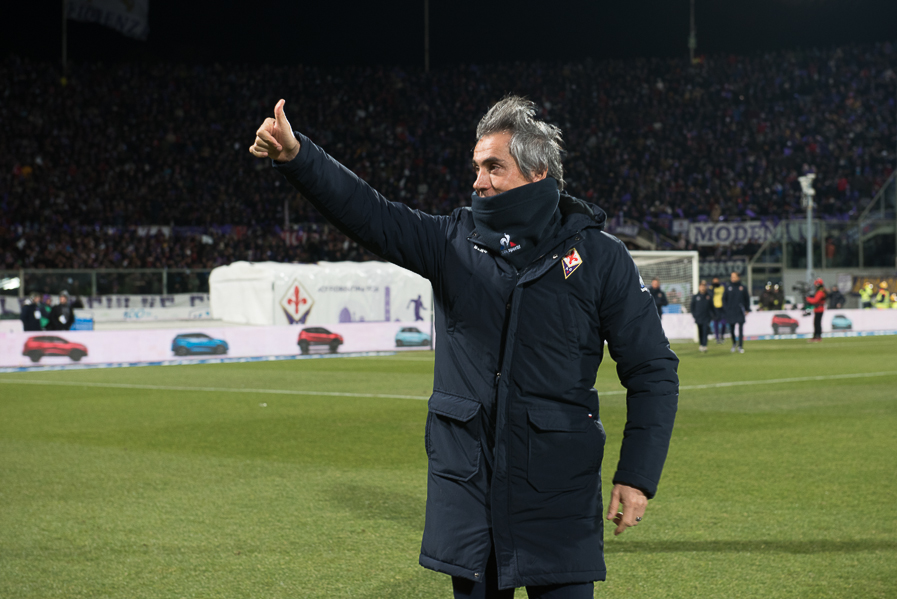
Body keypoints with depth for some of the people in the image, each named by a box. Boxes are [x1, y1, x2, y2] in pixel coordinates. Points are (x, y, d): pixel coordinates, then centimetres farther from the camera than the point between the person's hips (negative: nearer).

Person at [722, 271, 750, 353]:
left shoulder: (743, 288, 2)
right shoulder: (728, 288, 4)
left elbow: (747, 299, 8)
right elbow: (724, 299, 7)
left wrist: (747, 309, 4)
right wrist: (725, 310, -1)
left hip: (740, 312, -1)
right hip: (730, 312, 1)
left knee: (741, 329, -4)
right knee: (731, 329, 7)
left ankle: (740, 346, -1)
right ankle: (734, 343, 30)